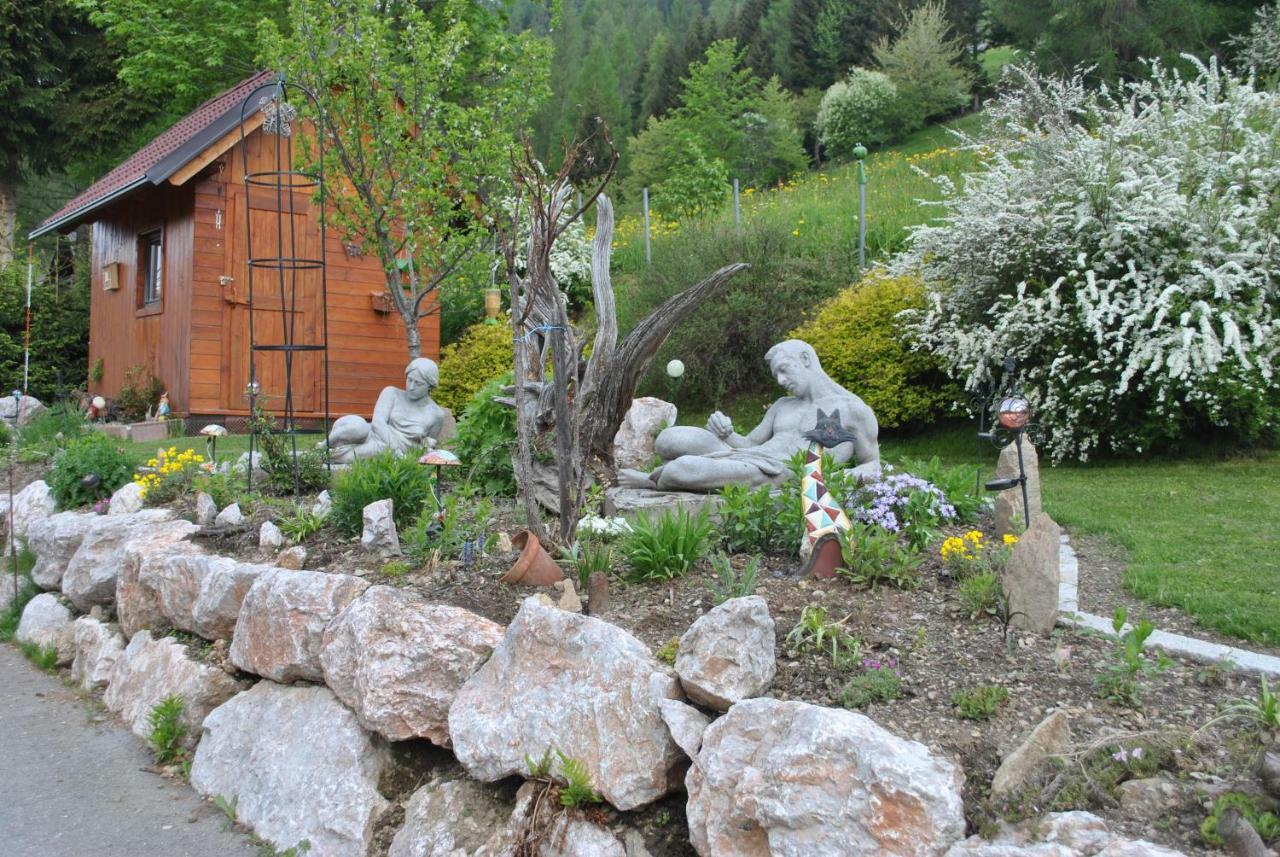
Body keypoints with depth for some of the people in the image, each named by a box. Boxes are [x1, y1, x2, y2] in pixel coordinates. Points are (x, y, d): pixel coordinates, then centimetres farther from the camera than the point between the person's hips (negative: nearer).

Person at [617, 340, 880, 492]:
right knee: (670, 439, -20)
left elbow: (872, 464, 14)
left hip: (777, 476, -7)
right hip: (744, 460, 7)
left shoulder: (854, 409, 7)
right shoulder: (783, 406, 26)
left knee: (681, 469, -26)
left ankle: (653, 481, 6)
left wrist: (863, 472, -12)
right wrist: (726, 434, 3)